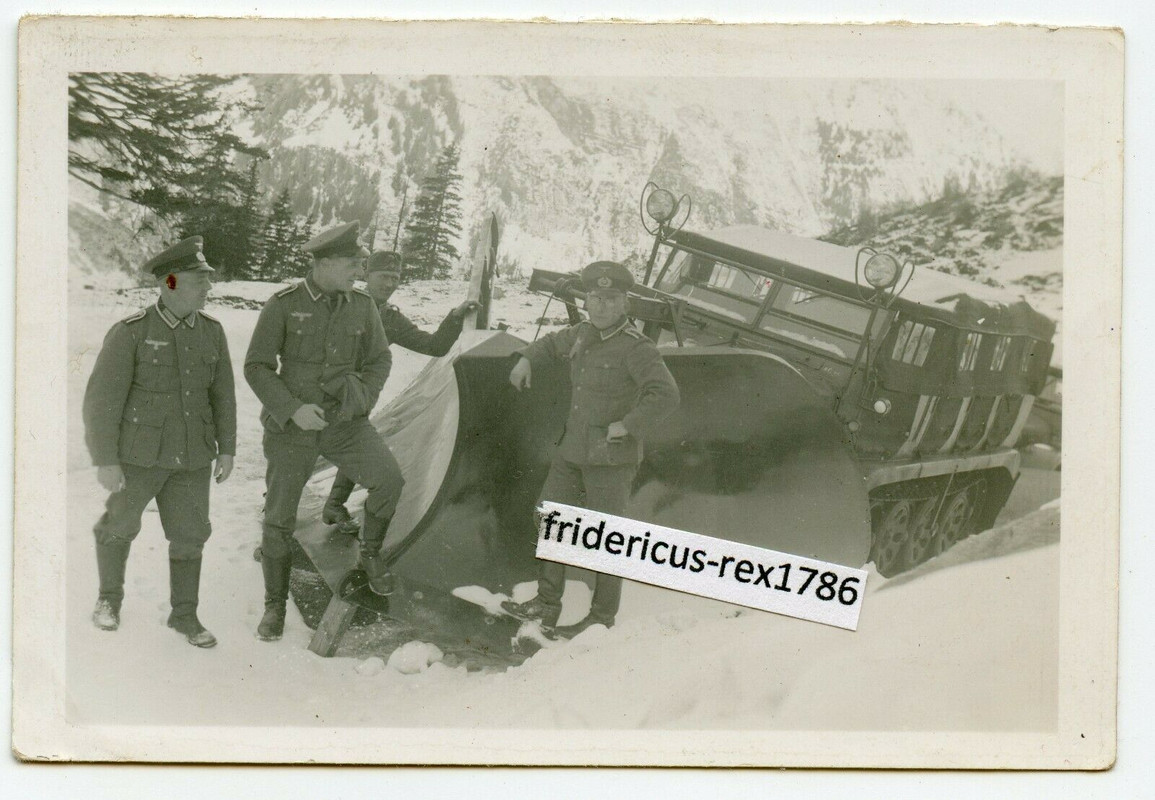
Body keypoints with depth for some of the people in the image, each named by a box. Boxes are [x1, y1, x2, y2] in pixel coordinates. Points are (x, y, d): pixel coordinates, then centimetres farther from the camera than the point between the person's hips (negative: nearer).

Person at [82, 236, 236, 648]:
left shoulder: (211, 331, -2)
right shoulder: (130, 332, -17)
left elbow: (222, 393, 7)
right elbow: (102, 399, -16)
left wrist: (226, 449, 5)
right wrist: (105, 461, -18)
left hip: (191, 453, 4)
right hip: (139, 450, -4)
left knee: (190, 533, 5)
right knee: (121, 524, 12)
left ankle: (184, 615, 20)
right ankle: (110, 597, 35)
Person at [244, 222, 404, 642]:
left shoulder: (362, 306, -1)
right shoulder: (283, 305, -11)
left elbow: (379, 360, 11)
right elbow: (257, 368, -8)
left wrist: (364, 397, -7)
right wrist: (293, 410, -18)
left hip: (344, 423, 2)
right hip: (291, 426, -2)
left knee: (388, 478, -20)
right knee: (279, 516, 1)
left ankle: (370, 554, 5)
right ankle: (275, 606, 18)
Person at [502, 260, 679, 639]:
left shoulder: (636, 348, -17)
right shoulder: (583, 334, 7)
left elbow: (665, 396, -26)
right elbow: (553, 343, 30)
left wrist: (626, 426, -24)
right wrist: (526, 359, 13)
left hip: (612, 458, -8)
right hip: (573, 451, 8)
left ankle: (603, 617, 11)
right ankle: (547, 604, 23)